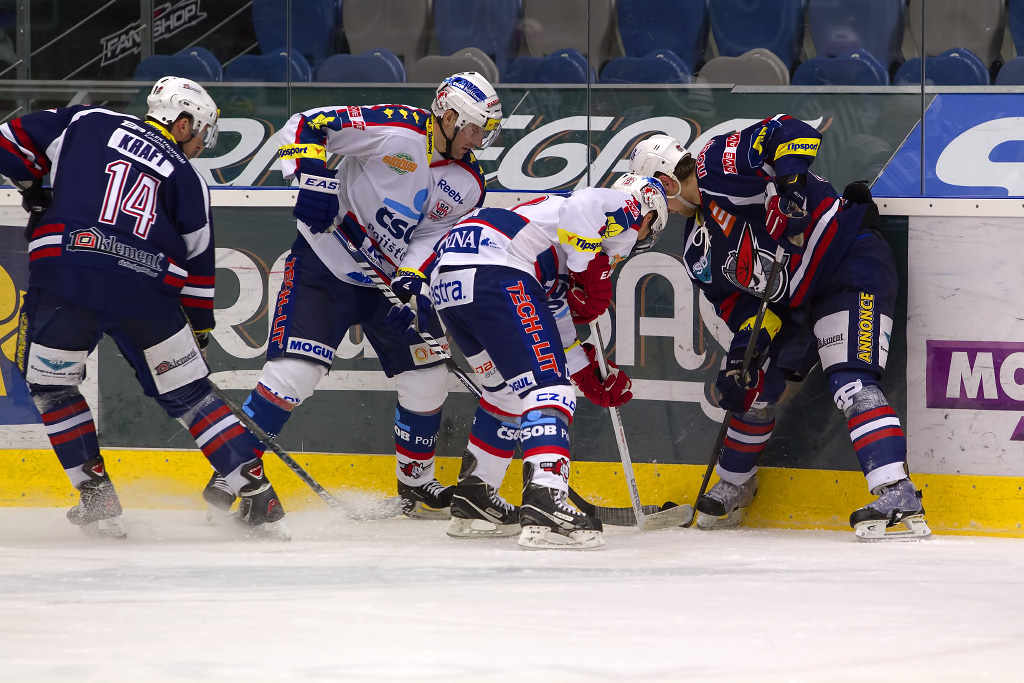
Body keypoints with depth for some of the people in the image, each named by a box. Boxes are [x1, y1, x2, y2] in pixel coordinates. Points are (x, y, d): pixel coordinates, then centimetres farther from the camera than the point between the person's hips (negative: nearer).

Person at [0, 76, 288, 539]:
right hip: (149, 288, 1)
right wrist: (200, 331, 29)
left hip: (65, 275, -1)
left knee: (50, 384, 21)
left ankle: (97, 499, 16)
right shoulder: (187, 179, 18)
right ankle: (258, 496, 8)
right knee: (189, 394, 14)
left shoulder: (86, 124, 18)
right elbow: (198, 264, 19)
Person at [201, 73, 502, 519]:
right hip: (324, 266, -6)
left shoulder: (468, 184, 0)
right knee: (294, 371, -17)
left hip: (391, 278, 6)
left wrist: (411, 282, -24)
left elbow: (434, 238, -6)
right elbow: (305, 126, -18)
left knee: (426, 377, 5)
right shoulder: (393, 129, -19)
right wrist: (311, 176, -33)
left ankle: (416, 482, 25)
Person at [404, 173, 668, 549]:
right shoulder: (625, 208, 10)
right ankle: (545, 509, -25)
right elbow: (583, 207, -14)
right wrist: (593, 274, -6)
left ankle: (472, 503, 32)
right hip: (492, 271, -10)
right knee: (547, 387, -11)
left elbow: (555, 314, 35)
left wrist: (588, 371, 32)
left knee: (509, 391, 26)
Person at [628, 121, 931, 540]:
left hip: (852, 262, -10)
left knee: (852, 385, -23)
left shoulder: (719, 166, -12)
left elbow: (789, 132, -21)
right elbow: (738, 300, 9)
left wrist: (789, 178, -36)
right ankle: (733, 486, 35)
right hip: (795, 303, 10)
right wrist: (747, 341, -9)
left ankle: (899, 501, -32)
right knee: (752, 388, 13)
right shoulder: (699, 252, 13)